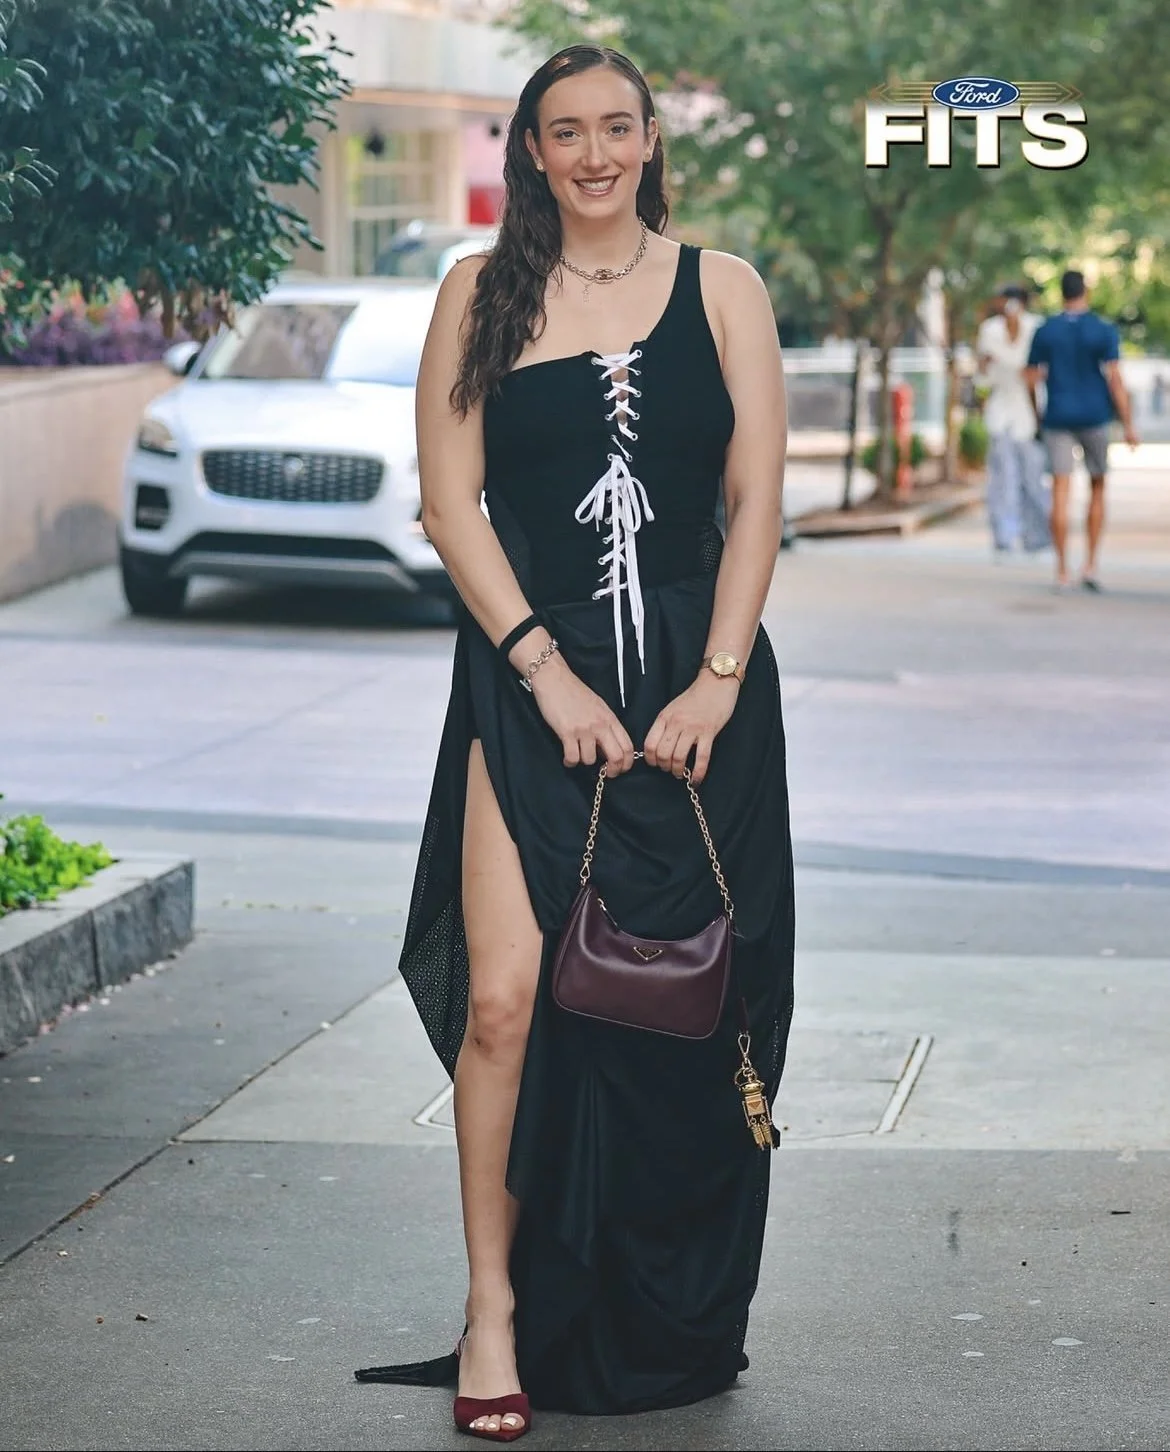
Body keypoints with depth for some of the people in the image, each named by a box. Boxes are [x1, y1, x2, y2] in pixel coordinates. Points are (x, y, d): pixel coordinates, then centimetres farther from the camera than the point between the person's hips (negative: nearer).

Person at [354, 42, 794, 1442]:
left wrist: (717, 683, -6)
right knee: (505, 1001, -11)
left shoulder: (721, 289, 8)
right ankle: (495, 1313, 0)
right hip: (530, 686, -1)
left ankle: (671, 1329, 18)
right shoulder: (480, 296, 6)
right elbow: (451, 502, 1)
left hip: (698, 689, 1)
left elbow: (756, 498, 3)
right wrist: (548, 672, -8)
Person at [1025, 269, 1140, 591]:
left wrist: (1036, 412, 21)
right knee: (1097, 490, 14)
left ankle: (1062, 571, -4)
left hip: (1058, 419, 1)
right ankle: (1090, 565, 5)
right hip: (1095, 418, -1)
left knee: (1061, 492, 0)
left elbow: (1031, 379, 3)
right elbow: (1114, 379, -12)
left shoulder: (1045, 332, 0)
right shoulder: (1104, 331, -7)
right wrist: (1129, 426, -8)